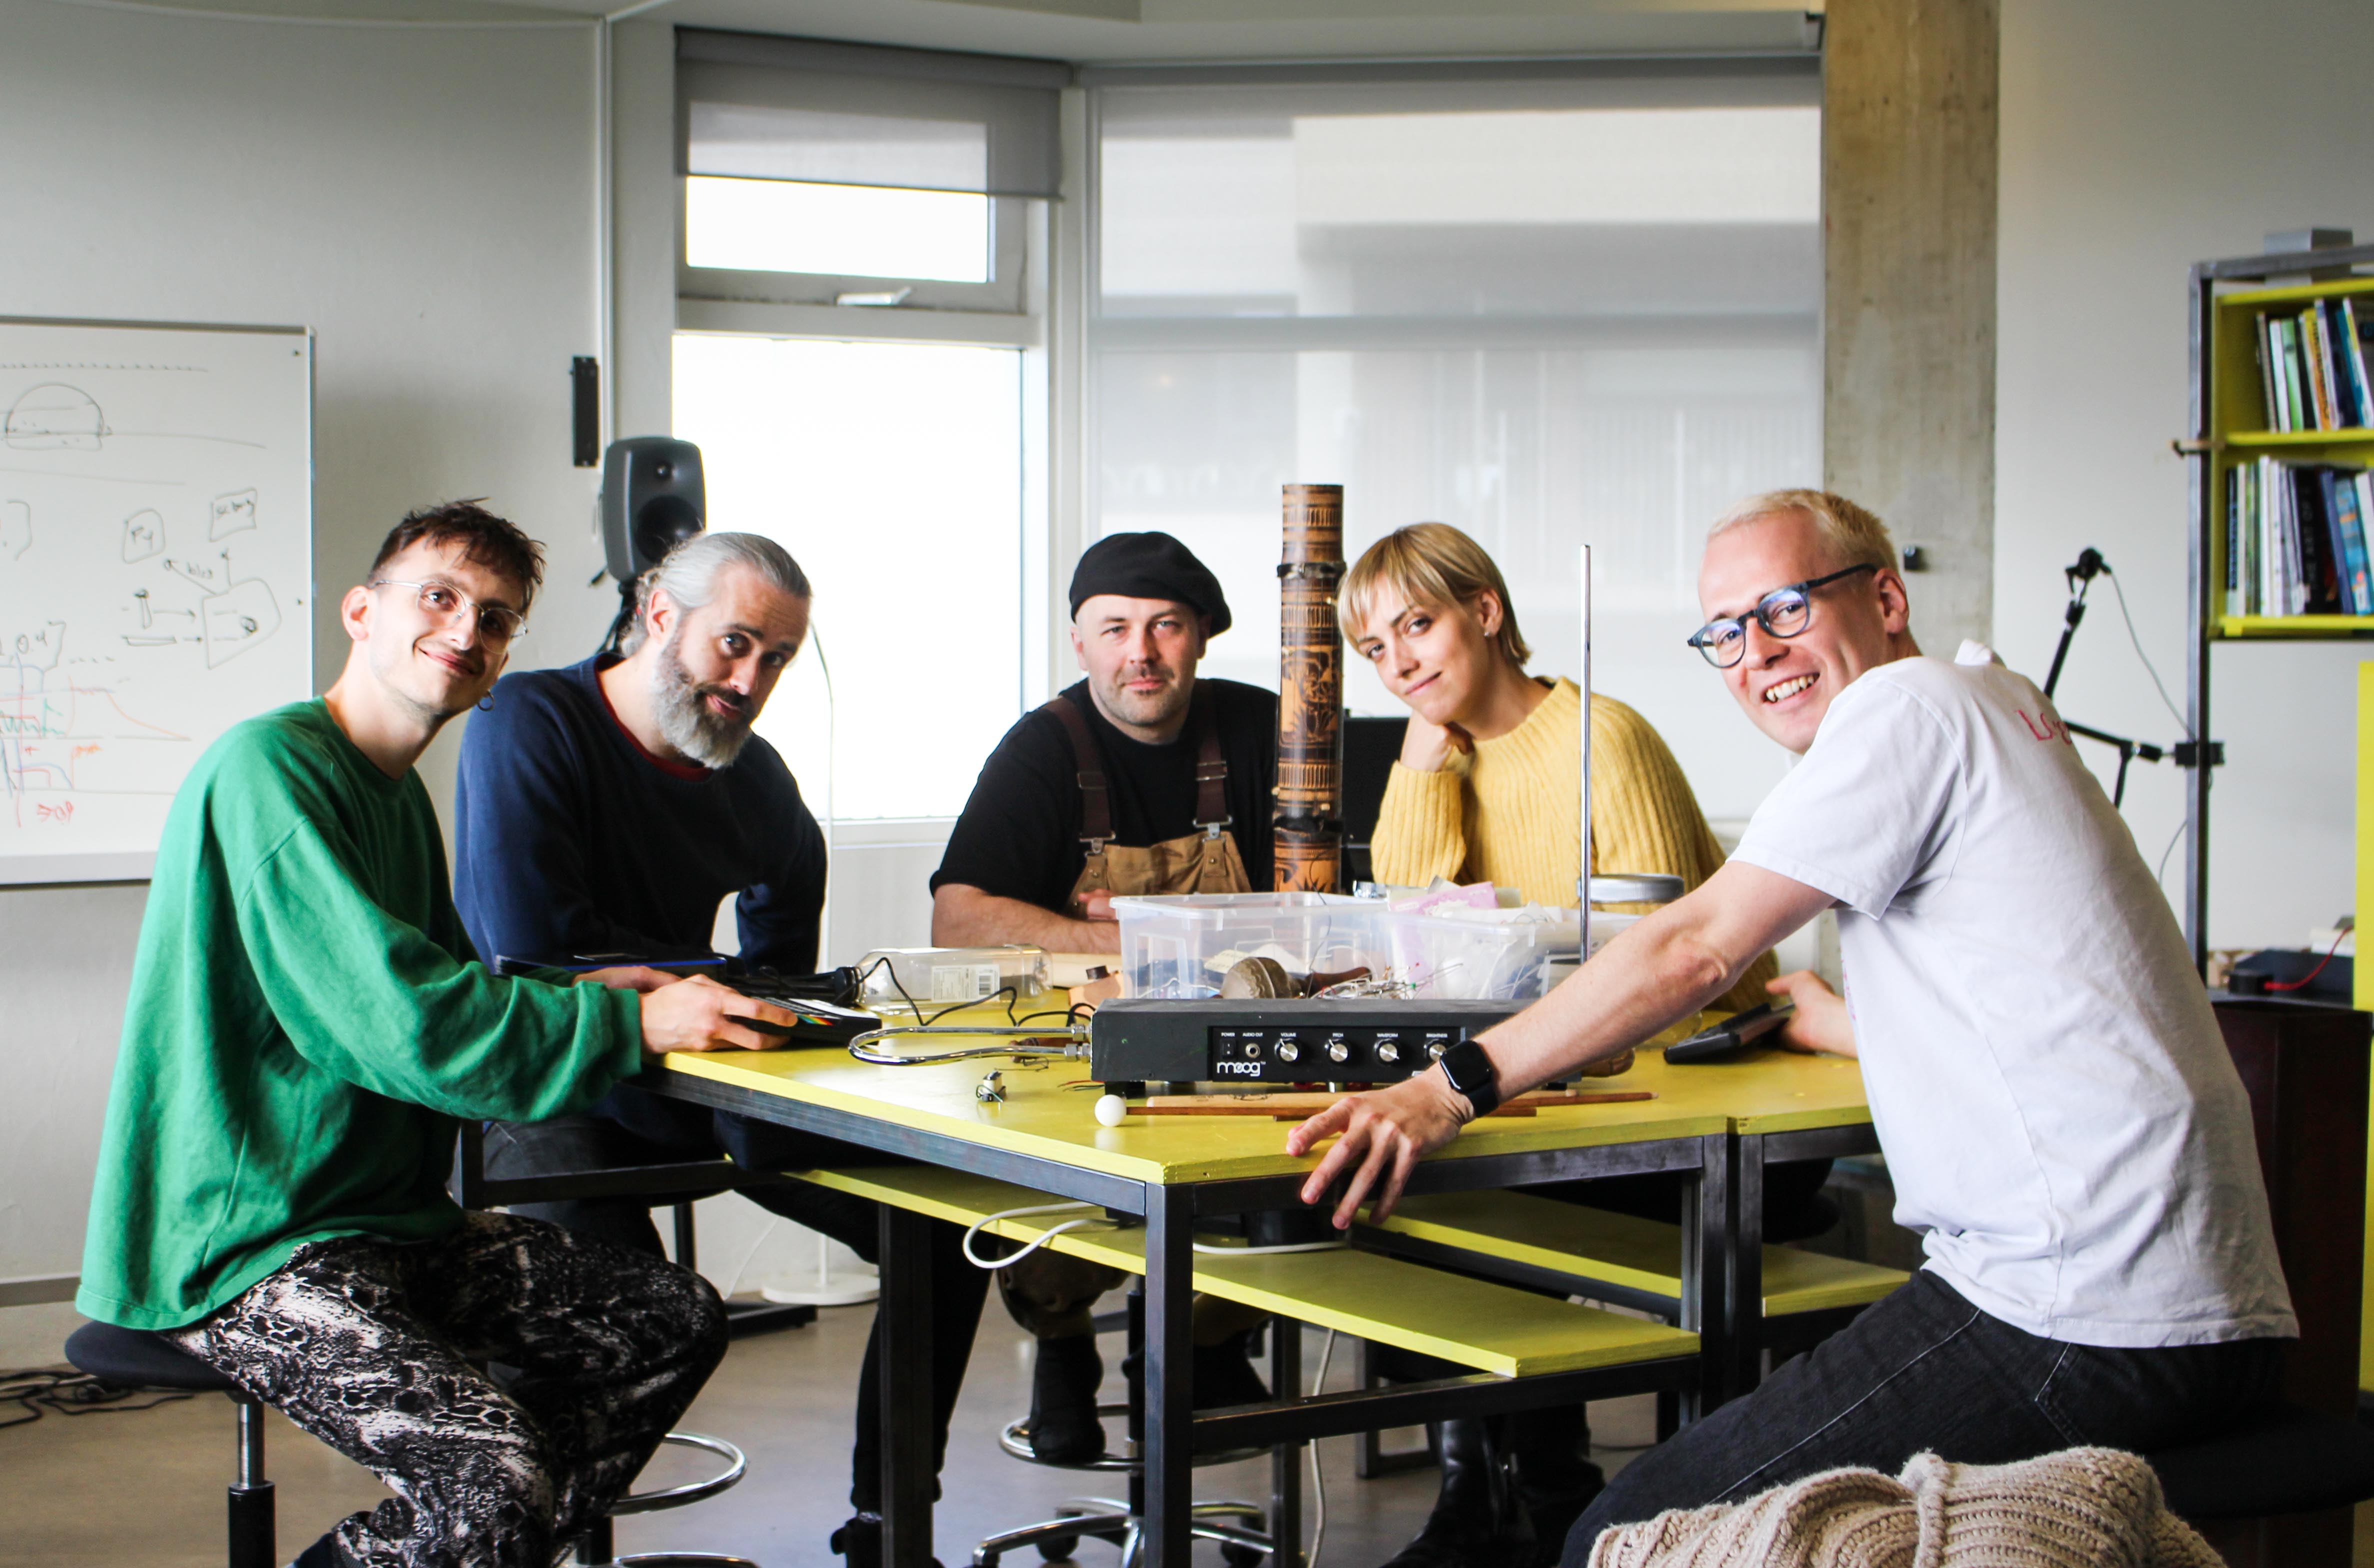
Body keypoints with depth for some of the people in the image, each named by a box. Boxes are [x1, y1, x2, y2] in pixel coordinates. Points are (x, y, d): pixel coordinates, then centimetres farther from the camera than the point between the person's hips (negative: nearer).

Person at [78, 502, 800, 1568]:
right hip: (239, 1248, -10)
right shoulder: (266, 770, -15)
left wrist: (584, 996, 2)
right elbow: (394, 1018, -24)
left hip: (385, 1217, 10)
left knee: (678, 1320, 2)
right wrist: (632, 1026, -22)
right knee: (499, 1479, -28)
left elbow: (439, 986, 21)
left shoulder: (397, 793, 17)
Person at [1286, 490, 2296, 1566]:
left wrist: (1454, 1088, -13)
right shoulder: (1995, 704, 20)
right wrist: (1846, 1025, 42)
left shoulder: (1906, 703, -8)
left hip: (2085, 1334, -10)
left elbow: (1700, 948, -13)